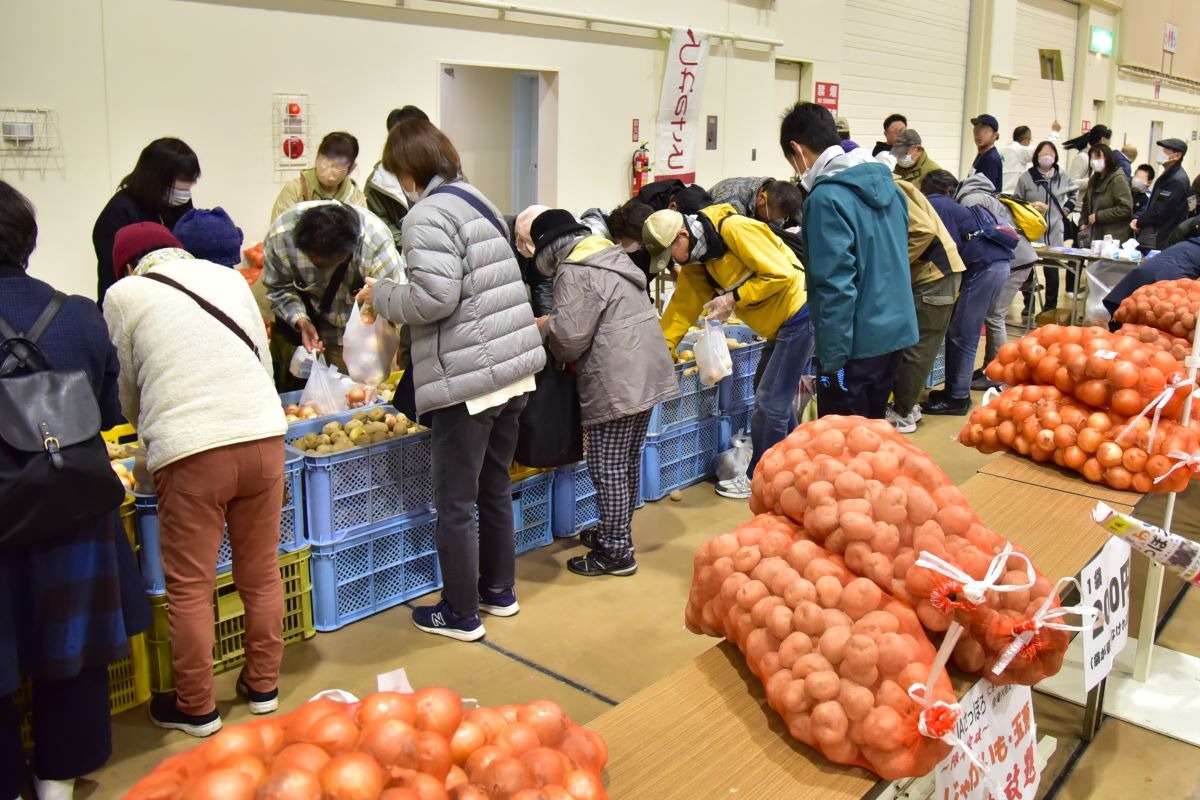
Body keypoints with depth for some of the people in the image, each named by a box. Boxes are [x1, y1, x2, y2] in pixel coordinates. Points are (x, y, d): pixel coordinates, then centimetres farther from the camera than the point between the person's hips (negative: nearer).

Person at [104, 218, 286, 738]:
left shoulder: (125, 293, 7)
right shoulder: (228, 277, 16)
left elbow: (127, 388, 15)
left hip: (188, 452, -3)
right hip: (263, 437, 4)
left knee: (189, 589, 10)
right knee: (261, 575, 16)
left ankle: (195, 708, 22)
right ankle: (263, 686, 29)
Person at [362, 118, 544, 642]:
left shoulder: (428, 215, -13)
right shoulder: (476, 200, 15)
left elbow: (433, 298, -22)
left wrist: (381, 295, -4)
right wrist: (395, 299, 18)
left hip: (468, 380, -9)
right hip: (513, 369, 9)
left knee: (455, 502, 4)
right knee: (495, 487, 20)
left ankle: (461, 614, 16)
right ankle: (499, 589, 34)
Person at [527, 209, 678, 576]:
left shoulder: (574, 273, -13)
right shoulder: (612, 256, 17)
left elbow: (570, 336, -18)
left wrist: (545, 324, 3)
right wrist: (556, 323, 21)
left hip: (615, 383, -10)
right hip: (645, 374, 10)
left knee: (608, 469, -2)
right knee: (627, 462, 19)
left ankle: (616, 552, 6)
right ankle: (616, 532, 32)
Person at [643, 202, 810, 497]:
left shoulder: (735, 230, -24)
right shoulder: (695, 261, 3)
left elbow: (781, 274, -24)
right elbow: (681, 307, 3)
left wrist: (733, 298, -21)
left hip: (798, 315, -9)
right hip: (777, 325, 9)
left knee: (770, 401, -3)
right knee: (775, 396, 18)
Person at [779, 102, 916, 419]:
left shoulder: (826, 197, -18)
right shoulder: (885, 181, 8)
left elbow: (836, 286, -22)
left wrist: (831, 360, -18)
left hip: (857, 344, -8)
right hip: (896, 331, 8)